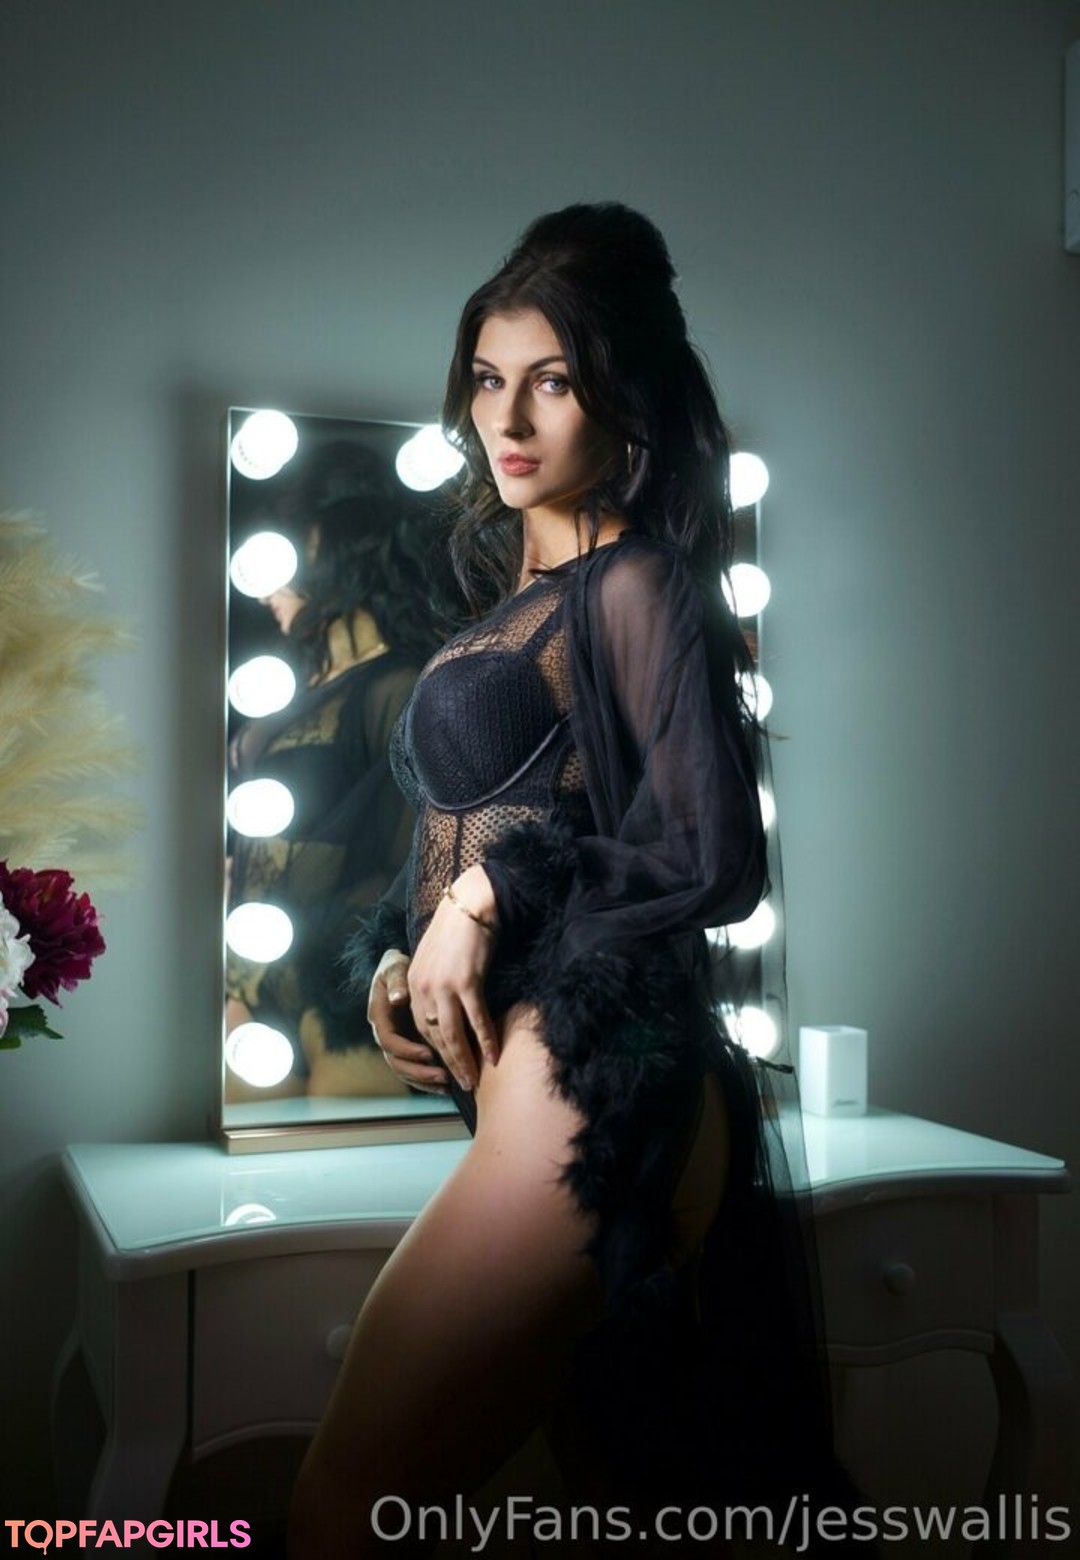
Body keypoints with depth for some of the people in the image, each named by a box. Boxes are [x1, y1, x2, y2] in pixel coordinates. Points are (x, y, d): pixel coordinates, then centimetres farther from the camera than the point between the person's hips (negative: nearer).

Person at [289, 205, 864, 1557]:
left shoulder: (636, 584, -3)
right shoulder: (510, 600, 20)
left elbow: (713, 861, -10)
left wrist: (489, 901, -6)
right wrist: (398, 957, 4)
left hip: (585, 1080, -8)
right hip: (514, 1077, 8)